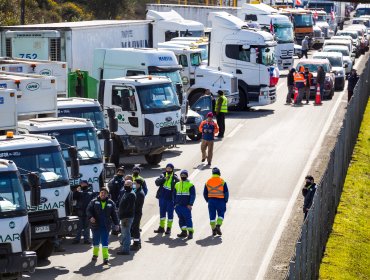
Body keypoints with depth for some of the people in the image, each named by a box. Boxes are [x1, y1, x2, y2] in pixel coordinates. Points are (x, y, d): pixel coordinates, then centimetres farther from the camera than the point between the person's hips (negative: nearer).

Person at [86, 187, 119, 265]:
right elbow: (88, 210, -1)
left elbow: (114, 214, 10)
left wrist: (116, 224, 5)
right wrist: (90, 217, -19)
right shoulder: (94, 202, 3)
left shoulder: (111, 203, 6)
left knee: (105, 241, -5)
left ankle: (105, 257, -6)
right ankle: (95, 254, 30)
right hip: (95, 225, 0)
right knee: (96, 241, 11)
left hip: (106, 226, 0)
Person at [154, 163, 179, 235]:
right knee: (162, 212, 11)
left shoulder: (174, 177, -3)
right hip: (162, 197, 3)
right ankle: (161, 227, 21)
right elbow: (157, 182, -10)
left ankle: (169, 228, 10)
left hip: (170, 198, -3)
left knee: (170, 213, 2)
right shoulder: (163, 175, 5)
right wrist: (164, 179, -20)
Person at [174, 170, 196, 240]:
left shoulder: (190, 185, 1)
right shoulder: (177, 185, 16)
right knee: (181, 218, 6)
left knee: (188, 218, -8)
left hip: (186, 206, -5)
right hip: (178, 205, 5)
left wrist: (190, 204, -13)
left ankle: (190, 232, -7)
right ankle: (184, 232, 12)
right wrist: (175, 204, 11)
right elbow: (174, 195, 20)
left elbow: (193, 195, -4)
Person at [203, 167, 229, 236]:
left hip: (211, 201, 2)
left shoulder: (208, 182, 4)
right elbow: (226, 192, -6)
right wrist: (225, 201, 5)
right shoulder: (222, 181, -6)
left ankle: (213, 229, 9)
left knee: (212, 216, 9)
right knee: (221, 215, 10)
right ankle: (218, 226, -10)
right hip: (220, 201, -2)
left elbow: (205, 193, 8)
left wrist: (208, 200, 19)